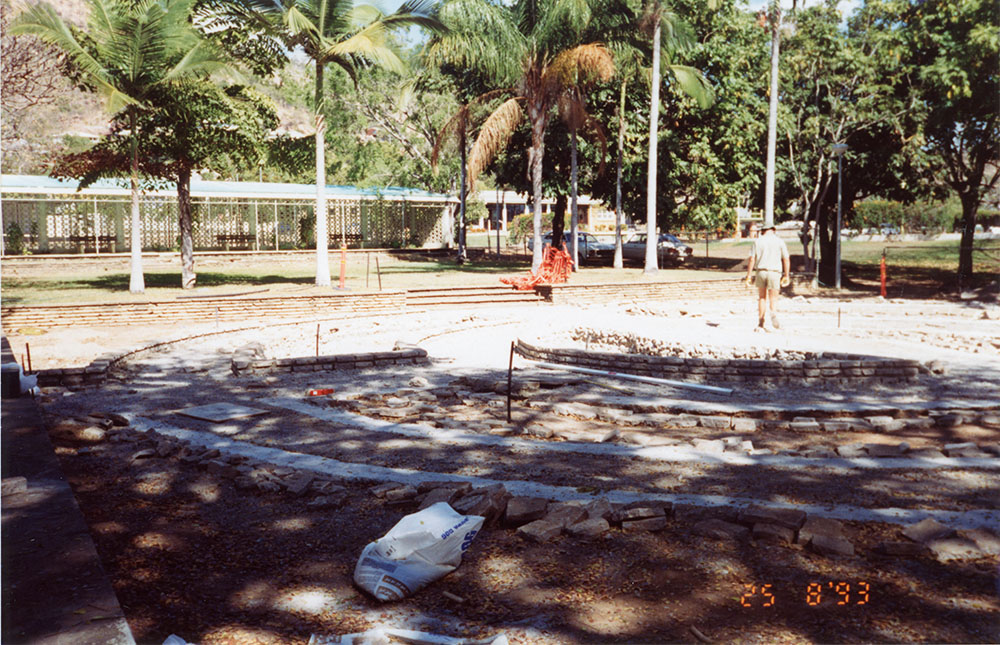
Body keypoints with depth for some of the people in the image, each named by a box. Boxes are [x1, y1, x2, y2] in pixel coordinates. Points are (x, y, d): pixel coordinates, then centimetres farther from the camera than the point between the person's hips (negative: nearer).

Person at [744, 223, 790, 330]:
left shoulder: (757, 241, 5)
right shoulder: (779, 241, 4)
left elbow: (751, 259, 0)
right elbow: (786, 259, 1)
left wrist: (749, 276, 2)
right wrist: (786, 276, 6)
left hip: (761, 272, 1)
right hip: (774, 272, -1)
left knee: (762, 297, 14)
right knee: (773, 299, 4)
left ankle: (760, 323, 12)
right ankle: (774, 315, -26)